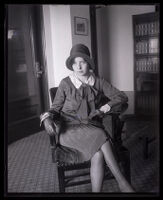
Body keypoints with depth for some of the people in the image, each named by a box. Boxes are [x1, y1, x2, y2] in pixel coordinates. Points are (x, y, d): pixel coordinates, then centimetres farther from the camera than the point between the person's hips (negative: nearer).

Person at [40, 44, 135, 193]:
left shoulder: (99, 82, 7)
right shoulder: (65, 83, 2)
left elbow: (122, 97, 9)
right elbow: (56, 107, 8)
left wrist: (106, 106, -6)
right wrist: (47, 118, -13)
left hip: (92, 127, 2)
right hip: (70, 129, -2)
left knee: (98, 155, -31)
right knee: (99, 135, -32)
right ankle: (122, 182, -23)